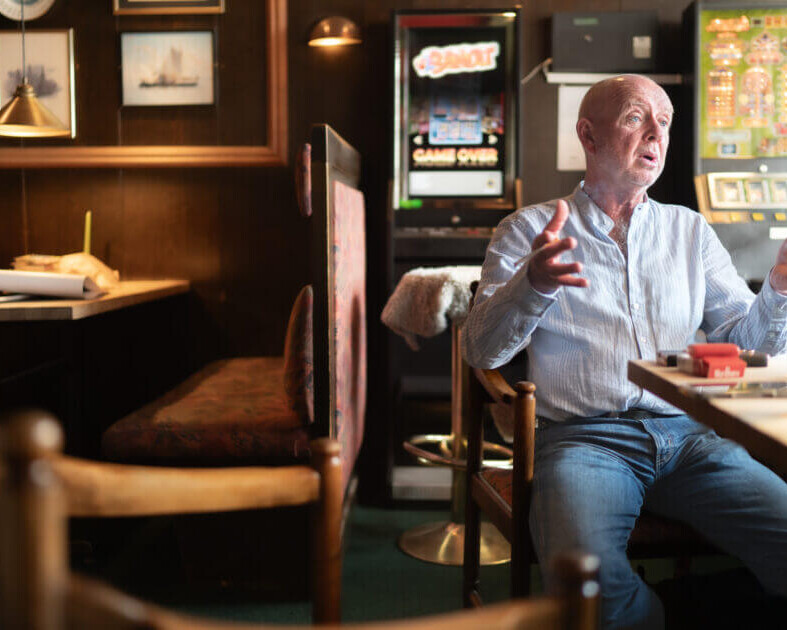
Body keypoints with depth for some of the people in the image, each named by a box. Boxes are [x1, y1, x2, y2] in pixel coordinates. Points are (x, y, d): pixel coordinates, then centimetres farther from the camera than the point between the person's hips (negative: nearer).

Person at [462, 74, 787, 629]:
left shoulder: (690, 230, 20)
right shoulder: (529, 230, 10)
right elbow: (482, 351, -1)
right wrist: (533, 284, -21)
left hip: (688, 435, 3)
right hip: (584, 436, -3)